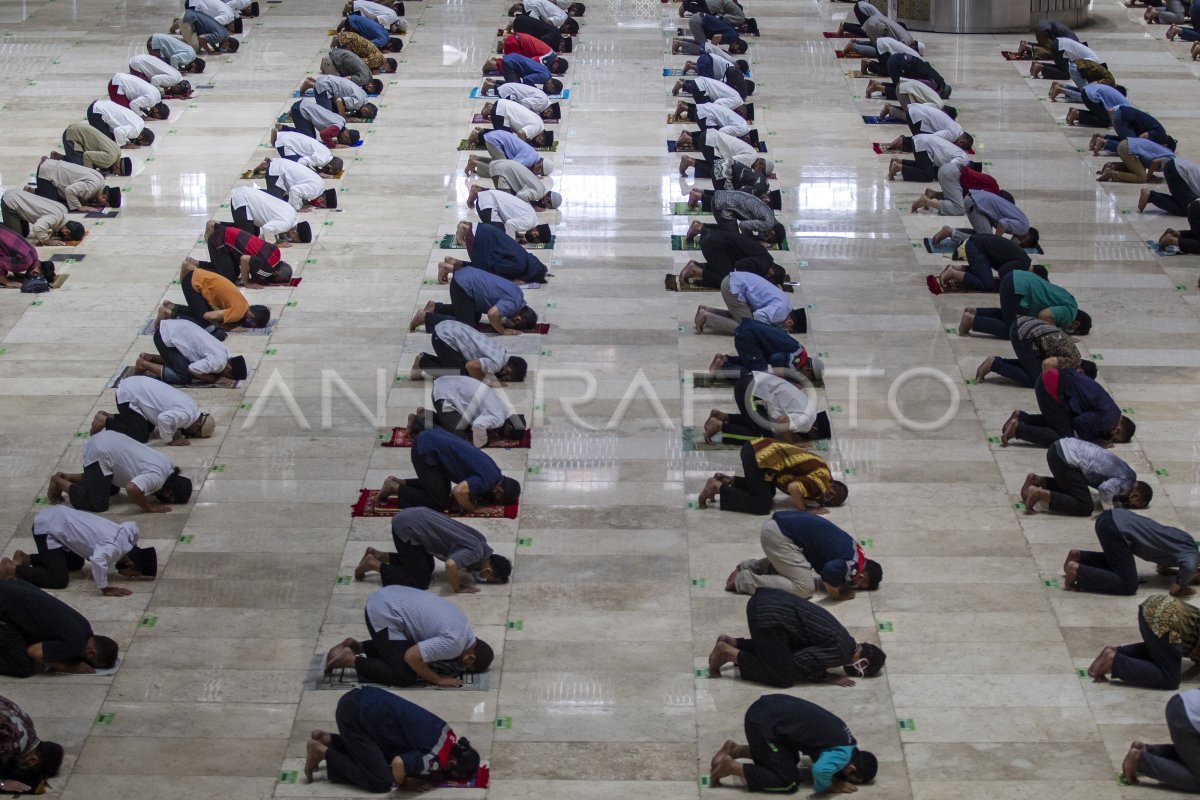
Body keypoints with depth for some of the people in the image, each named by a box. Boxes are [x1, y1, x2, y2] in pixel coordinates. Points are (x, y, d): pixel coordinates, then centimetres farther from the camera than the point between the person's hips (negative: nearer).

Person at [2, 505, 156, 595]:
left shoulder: (128, 532, -1)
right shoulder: (114, 548, -27)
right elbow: (98, 560, -50)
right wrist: (105, 589, -34)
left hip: (56, 517, 9)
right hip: (47, 527, -9)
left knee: (76, 563, 24)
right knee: (59, 579, -12)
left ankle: (24, 558, 26)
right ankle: (12, 568, 1)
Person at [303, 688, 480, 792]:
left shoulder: (448, 736, 9)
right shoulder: (436, 760, -17)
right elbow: (398, 764, -35)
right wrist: (405, 783, -12)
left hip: (363, 701, 9)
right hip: (356, 714, -9)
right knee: (381, 781, -6)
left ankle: (326, 739, 23)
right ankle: (322, 752, 2)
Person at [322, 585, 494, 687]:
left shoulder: (462, 625, 13)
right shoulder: (453, 643, -17)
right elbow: (411, 657, -20)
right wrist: (438, 679, -7)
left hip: (386, 598, 10)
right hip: (384, 614, -10)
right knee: (405, 675, -10)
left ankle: (355, 647, 19)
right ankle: (351, 660, -3)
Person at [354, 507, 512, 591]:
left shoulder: (480, 543, 9)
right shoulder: (476, 552, -17)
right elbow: (451, 564, -35)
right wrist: (457, 588, -17)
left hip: (413, 517, 9)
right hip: (408, 528, -9)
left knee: (426, 568, 23)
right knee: (420, 581, -4)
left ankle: (376, 555, 22)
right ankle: (373, 564, 3)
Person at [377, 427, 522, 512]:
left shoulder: (493, 472, 12)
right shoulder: (487, 480, -16)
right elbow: (459, 491, -32)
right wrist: (471, 507, -12)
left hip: (431, 439, 9)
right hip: (425, 450, -9)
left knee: (443, 489, 22)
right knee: (439, 502, -7)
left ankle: (397, 482, 21)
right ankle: (395, 488, 3)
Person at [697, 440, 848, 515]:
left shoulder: (822, 470, 15)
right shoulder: (820, 480, -13)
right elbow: (793, 488, -26)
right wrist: (804, 509, -10)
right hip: (759, 457, -10)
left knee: (768, 491, 26)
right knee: (762, 506, -4)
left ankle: (728, 480, 19)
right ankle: (719, 487, -3)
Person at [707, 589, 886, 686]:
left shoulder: (845, 641, 19)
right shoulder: (840, 651, -9)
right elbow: (799, 663, -11)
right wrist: (828, 678, 1)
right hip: (769, 616, -9)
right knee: (785, 677, -5)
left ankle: (730, 642, 20)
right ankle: (729, 654, 0)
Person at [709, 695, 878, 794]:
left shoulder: (848, 742, 14)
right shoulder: (843, 753, -13)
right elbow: (820, 771, -34)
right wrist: (826, 788, -11)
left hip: (769, 707, 9)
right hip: (763, 723, -9)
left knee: (789, 760, 26)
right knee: (789, 781, -3)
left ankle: (735, 750, 20)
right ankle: (732, 767, 0)